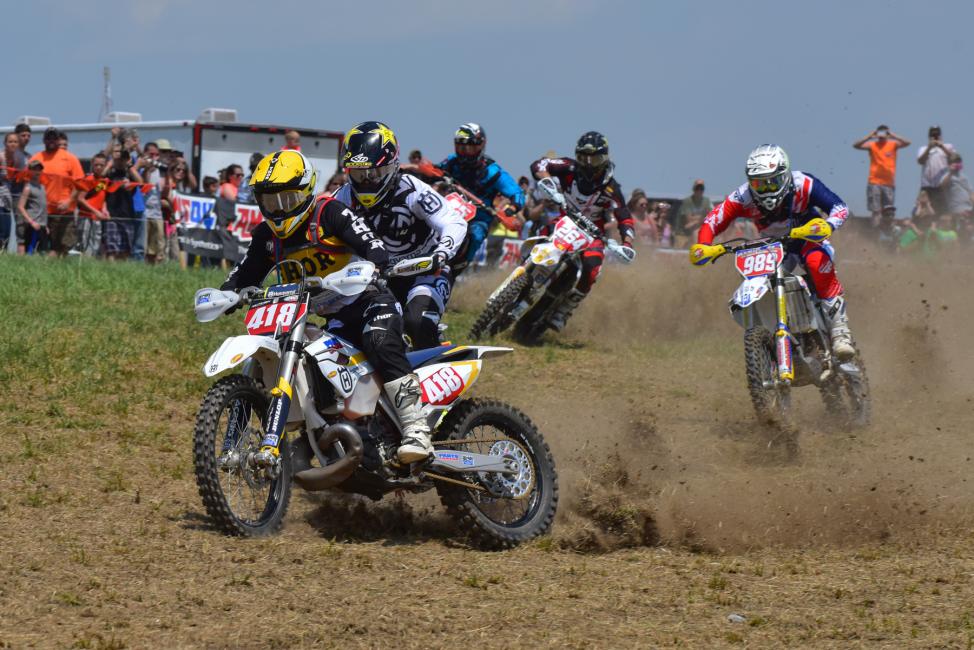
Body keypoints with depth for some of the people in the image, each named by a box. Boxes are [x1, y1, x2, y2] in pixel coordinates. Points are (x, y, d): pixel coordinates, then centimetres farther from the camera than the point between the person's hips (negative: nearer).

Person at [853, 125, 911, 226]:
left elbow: (907, 143, -9)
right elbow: (855, 145, -7)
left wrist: (892, 135, -16)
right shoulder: (872, 145, 3)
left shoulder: (893, 144, 5)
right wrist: (870, 136, -17)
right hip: (874, 183, -1)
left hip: (889, 183, 1)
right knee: (875, 211, -5)